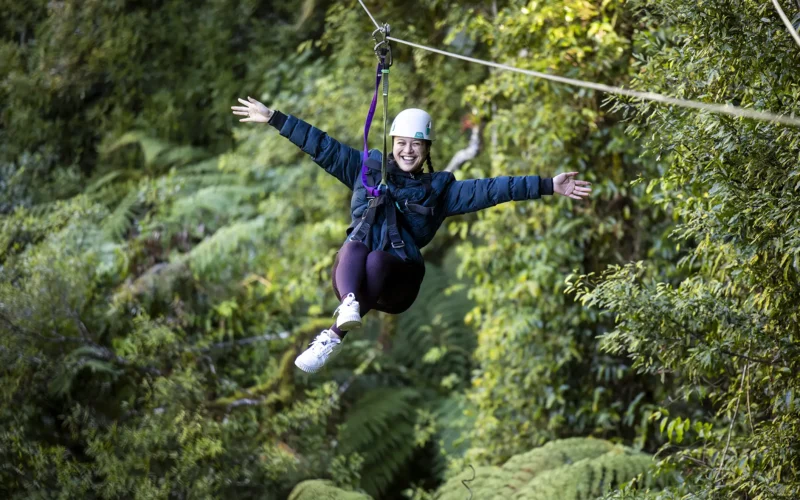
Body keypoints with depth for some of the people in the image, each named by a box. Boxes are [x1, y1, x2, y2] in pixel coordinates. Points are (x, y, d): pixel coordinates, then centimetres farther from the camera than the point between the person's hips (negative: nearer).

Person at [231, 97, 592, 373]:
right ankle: (349, 305, -63)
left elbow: (492, 190, 10)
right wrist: (273, 118, 16)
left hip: (397, 283, -1)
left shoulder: (439, 189, 18)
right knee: (355, 247, -33)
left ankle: (333, 338, -50)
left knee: (379, 259, -35)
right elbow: (321, 146, 20)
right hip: (351, 271, 1)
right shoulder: (368, 169, 21)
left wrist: (549, 186, 2)